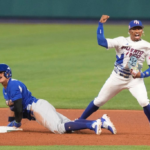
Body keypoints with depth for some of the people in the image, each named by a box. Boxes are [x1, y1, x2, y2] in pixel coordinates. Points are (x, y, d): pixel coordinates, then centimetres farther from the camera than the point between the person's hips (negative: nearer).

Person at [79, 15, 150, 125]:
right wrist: (101, 24, -20)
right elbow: (102, 42, -16)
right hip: (117, 78, 1)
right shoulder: (122, 41, -5)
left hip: (135, 79, -1)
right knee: (99, 101, 10)